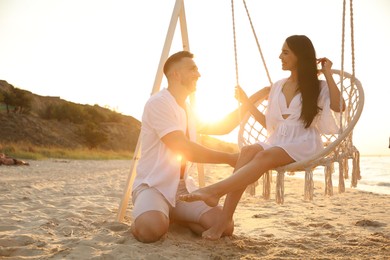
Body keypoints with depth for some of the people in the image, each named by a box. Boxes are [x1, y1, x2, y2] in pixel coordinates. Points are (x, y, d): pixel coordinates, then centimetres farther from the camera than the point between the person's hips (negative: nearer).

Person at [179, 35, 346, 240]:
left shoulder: (318, 87, 7)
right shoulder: (277, 87, 19)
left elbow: (339, 106, -14)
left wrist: (327, 73, -7)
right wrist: (247, 103, 14)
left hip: (302, 146, -4)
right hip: (277, 141, 4)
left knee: (265, 156, -35)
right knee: (248, 151, -30)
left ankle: (214, 190, -48)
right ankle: (225, 218, -39)